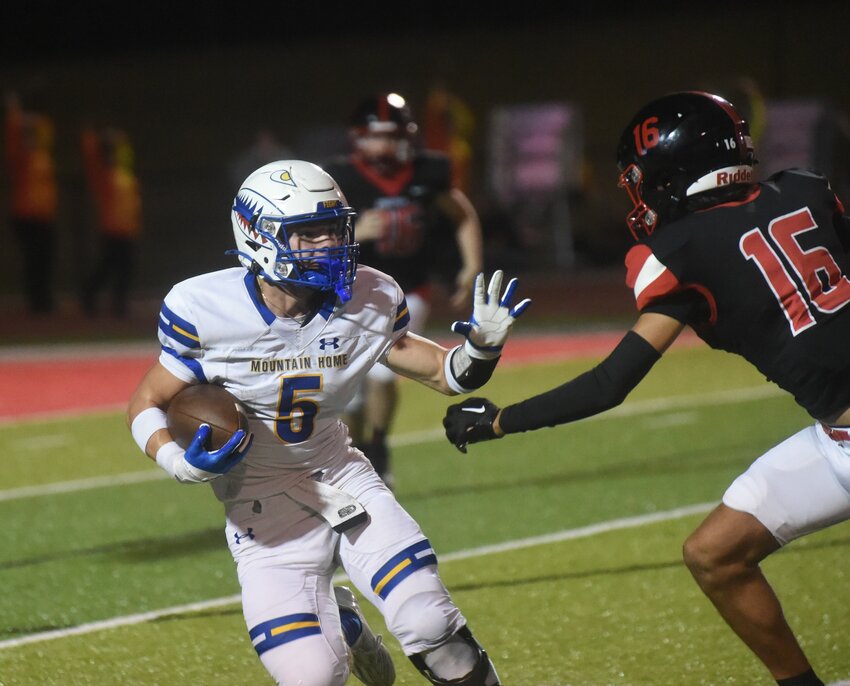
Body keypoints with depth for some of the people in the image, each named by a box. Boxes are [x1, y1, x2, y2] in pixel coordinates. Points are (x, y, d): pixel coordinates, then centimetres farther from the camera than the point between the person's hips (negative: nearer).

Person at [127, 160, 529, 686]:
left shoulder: (368, 301, -10)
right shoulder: (208, 311, -19)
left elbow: (443, 373, 2)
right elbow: (148, 404, -9)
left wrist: (482, 346, -20)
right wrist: (179, 463, -28)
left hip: (342, 478, 2)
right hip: (263, 500, -2)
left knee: (433, 631, -16)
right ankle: (338, 621, 25)